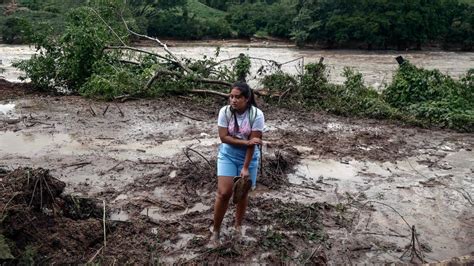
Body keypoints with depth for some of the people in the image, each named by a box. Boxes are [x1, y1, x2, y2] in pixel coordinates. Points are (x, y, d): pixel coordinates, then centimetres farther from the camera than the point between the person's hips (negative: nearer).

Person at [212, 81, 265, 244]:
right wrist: (245, 142, -25)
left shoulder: (256, 115, -19)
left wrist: (245, 168, -20)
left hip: (248, 157, 0)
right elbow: (224, 137, -15)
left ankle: (238, 225, 35)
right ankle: (216, 230, 9)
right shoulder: (225, 111, -14)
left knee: (243, 193, 11)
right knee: (224, 192, -9)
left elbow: (253, 143, -19)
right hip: (228, 155, 0)